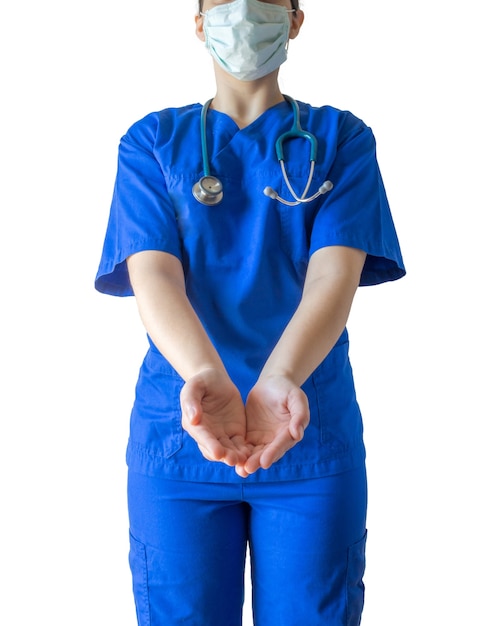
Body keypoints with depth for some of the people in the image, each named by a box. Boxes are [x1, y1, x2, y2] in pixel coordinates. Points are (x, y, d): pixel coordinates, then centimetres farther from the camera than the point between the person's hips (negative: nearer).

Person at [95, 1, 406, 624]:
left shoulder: (340, 138, 7)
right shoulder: (153, 141, 8)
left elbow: (335, 272, -8)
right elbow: (152, 273, -7)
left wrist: (279, 380, -28)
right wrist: (206, 378, -27)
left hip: (313, 432, 0)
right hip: (177, 432, 1)